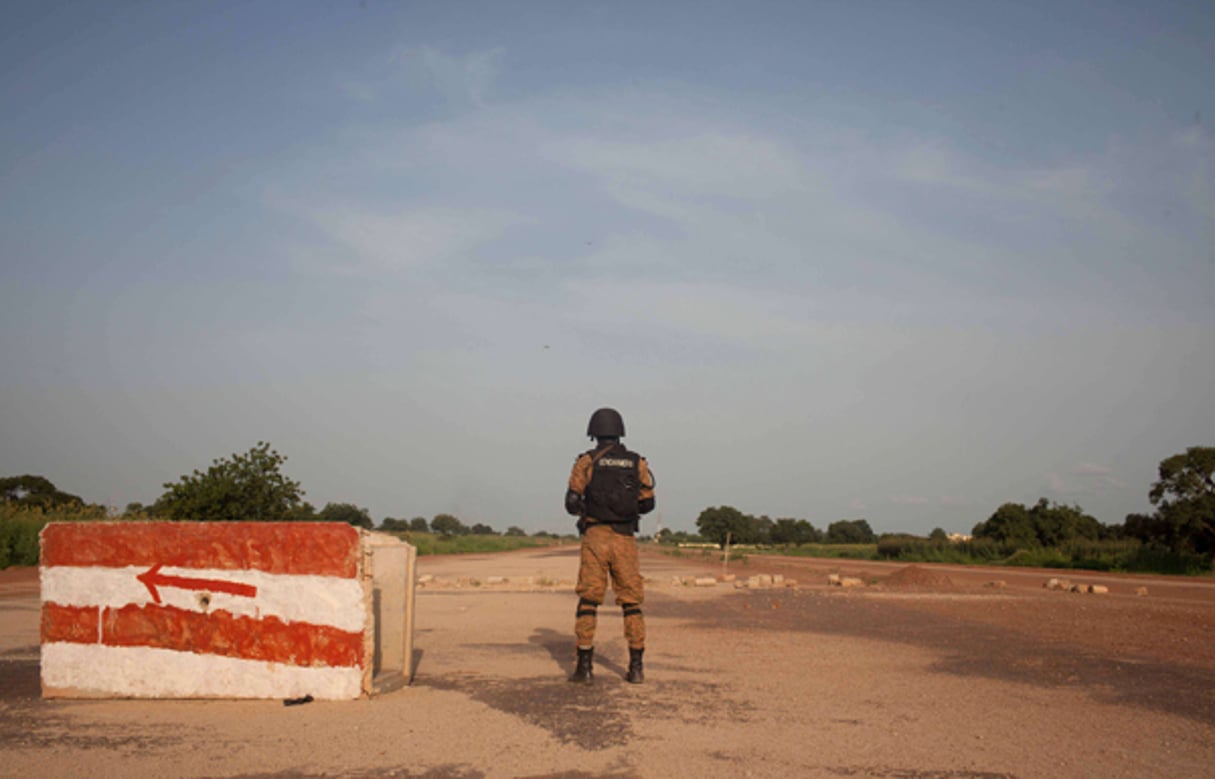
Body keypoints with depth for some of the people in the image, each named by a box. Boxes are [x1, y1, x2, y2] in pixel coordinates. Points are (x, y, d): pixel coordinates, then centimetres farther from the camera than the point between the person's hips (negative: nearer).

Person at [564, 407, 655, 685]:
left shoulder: (587, 461, 0)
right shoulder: (637, 463, 7)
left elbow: (572, 502, -3)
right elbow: (647, 504, 11)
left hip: (595, 537, -2)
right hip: (624, 540, 2)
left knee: (588, 601, 3)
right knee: (631, 602, 9)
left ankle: (585, 667, -1)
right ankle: (636, 667, 5)